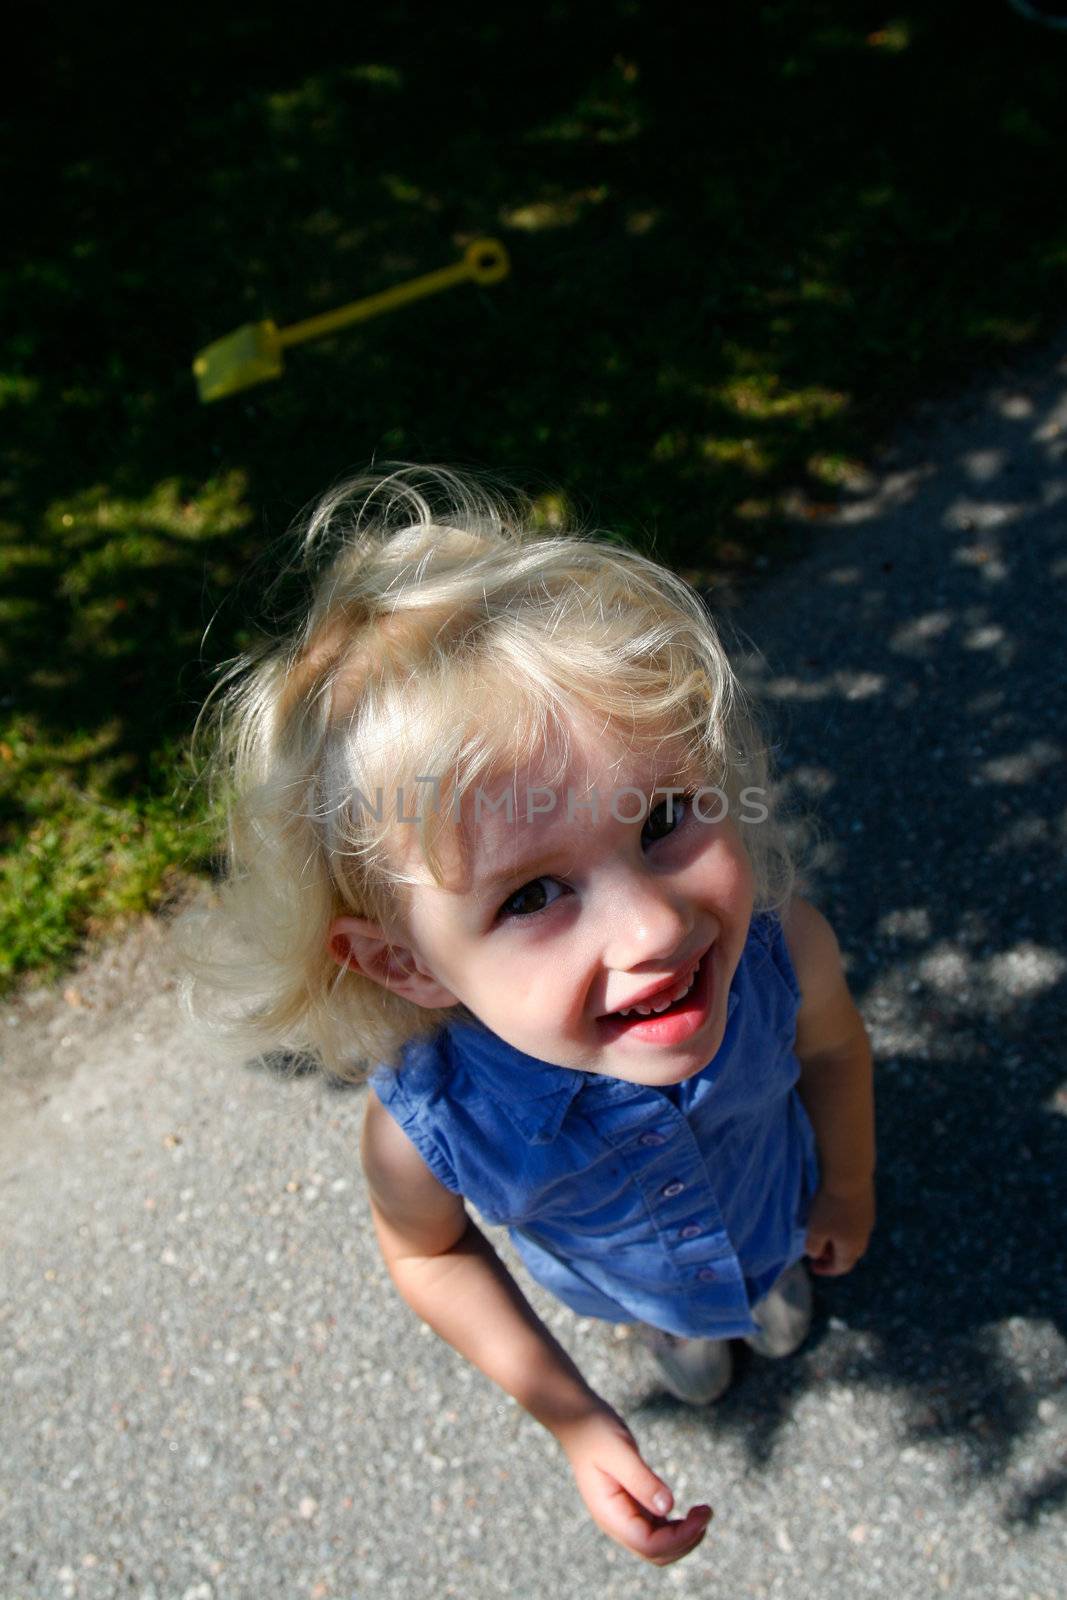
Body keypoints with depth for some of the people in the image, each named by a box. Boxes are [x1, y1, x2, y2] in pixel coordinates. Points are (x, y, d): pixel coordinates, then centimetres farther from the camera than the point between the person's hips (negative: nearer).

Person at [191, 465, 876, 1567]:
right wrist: (572, 1418, -16)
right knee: (659, 1312, 37)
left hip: (775, 1211, 1)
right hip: (616, 1281, 0)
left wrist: (847, 1189, 2)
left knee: (779, 1265, 37)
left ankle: (778, 1280, 74)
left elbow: (832, 1047, -16)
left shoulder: (784, 951, -42)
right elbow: (428, 1251, -19)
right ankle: (672, 1335, 73)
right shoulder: (428, 1128, -45)